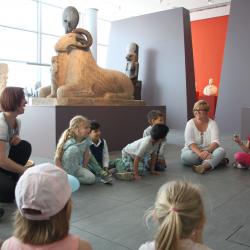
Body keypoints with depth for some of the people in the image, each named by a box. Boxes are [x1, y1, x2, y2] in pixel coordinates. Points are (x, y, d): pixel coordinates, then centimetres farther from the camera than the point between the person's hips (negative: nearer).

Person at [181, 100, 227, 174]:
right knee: (185, 156, -33)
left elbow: (215, 142, -13)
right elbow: (190, 143, -16)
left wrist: (207, 151, -34)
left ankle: (204, 166, -54)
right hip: (194, 151, -1)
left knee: (221, 151, -28)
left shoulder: (212, 123, 0)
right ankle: (216, 160, -24)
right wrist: (199, 153, -34)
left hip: (208, 150, 1)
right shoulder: (190, 123, -3)